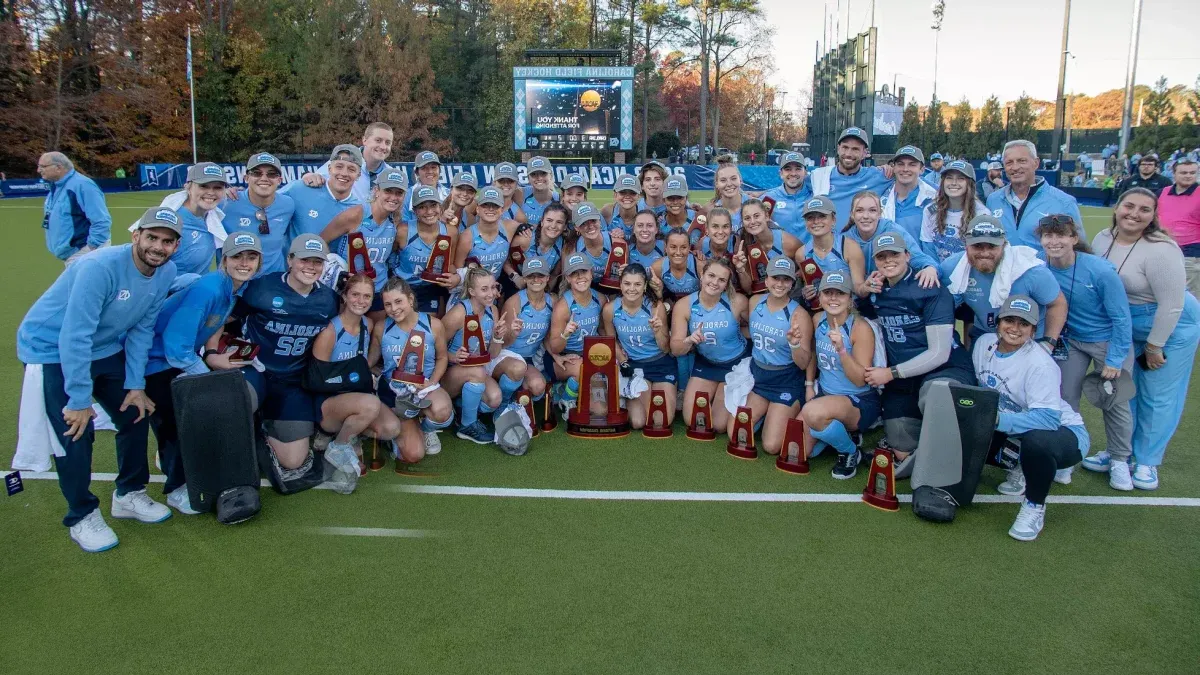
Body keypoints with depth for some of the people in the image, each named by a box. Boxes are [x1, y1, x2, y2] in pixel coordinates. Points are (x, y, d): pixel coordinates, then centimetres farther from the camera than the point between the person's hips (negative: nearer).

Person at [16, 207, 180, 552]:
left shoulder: (166, 272, -10)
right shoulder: (100, 267, -32)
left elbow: (141, 329, -2)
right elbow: (74, 337, -32)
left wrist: (136, 384, -4)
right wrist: (79, 399, -27)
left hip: (105, 350, 7)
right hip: (52, 351, -7)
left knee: (136, 414, 8)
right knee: (75, 432, -10)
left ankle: (129, 494, 28)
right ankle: (82, 516, 11)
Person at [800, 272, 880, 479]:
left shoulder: (861, 328, -21)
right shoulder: (817, 319, -3)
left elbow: (860, 380, -24)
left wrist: (841, 349, -36)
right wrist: (809, 385, 10)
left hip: (860, 401, -6)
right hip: (824, 393, 6)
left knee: (813, 413, -38)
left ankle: (850, 452, -7)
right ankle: (841, 432, 22)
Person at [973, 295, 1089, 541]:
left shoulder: (1039, 364, -26)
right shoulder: (984, 343, -6)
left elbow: (1048, 418, -34)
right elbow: (976, 387, 10)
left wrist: (997, 419, -42)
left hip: (1064, 433, -7)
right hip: (1014, 434, 7)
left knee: (1035, 440, -40)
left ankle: (1034, 506, -11)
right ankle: (1019, 469, 16)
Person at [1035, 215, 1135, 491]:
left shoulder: (1101, 270, -26)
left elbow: (1120, 317, -16)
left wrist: (1115, 359, -14)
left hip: (1109, 340, -3)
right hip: (1070, 340, 3)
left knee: (1114, 402, 2)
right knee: (1065, 399, 5)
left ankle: (1119, 461, 21)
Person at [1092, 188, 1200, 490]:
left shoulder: (1160, 250, -26)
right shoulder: (1103, 240, -6)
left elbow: (1172, 305, -23)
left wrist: (1154, 346, -16)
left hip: (1170, 328, -6)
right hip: (1127, 329, 7)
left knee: (1157, 397, 2)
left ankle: (1146, 462, 19)